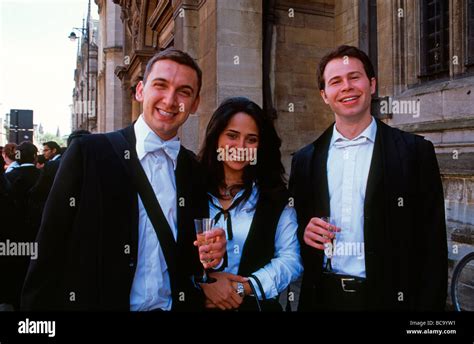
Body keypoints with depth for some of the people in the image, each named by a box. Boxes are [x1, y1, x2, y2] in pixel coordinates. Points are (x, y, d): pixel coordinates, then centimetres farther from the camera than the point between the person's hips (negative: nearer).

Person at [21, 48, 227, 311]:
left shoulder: (195, 169, -2)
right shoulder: (88, 152, -12)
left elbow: (189, 250, 6)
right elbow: (51, 251, -12)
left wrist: (210, 254, -12)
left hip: (176, 304, 3)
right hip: (95, 302, -2)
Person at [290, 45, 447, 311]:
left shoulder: (415, 152, -6)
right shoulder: (305, 160, 2)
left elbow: (433, 245, -5)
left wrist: (428, 305, -10)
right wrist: (303, 232, -11)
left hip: (388, 298, -2)